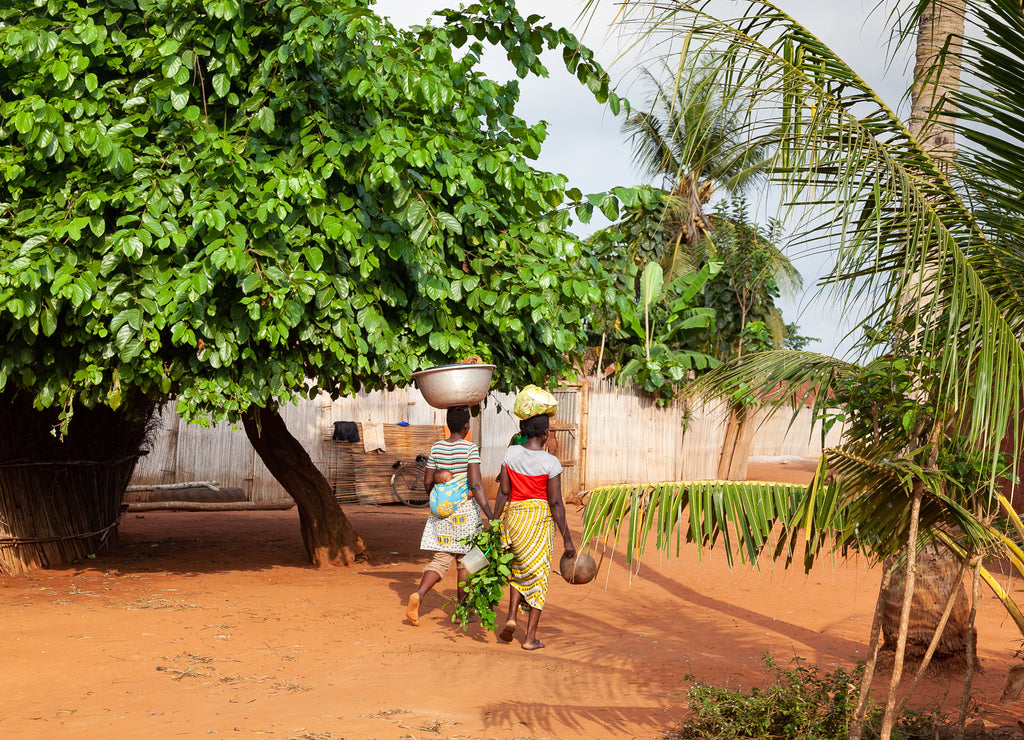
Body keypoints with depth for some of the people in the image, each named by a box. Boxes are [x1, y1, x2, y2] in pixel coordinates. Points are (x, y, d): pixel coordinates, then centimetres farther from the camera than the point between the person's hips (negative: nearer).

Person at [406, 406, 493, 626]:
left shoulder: (436, 448, 2)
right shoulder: (470, 449, -12)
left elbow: (427, 482, 5)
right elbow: (476, 485, -20)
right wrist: (490, 517, -23)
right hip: (466, 511, -4)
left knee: (441, 559, 8)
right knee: (465, 560, 11)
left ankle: (418, 594, -17)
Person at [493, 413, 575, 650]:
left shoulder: (511, 453, -2)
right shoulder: (550, 462, -11)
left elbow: (503, 492, -1)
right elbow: (556, 503, -12)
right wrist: (567, 539, -7)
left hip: (513, 515, 3)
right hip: (540, 516, -3)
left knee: (519, 569, 25)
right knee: (538, 576, 7)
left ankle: (511, 616, 5)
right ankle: (530, 637, 8)